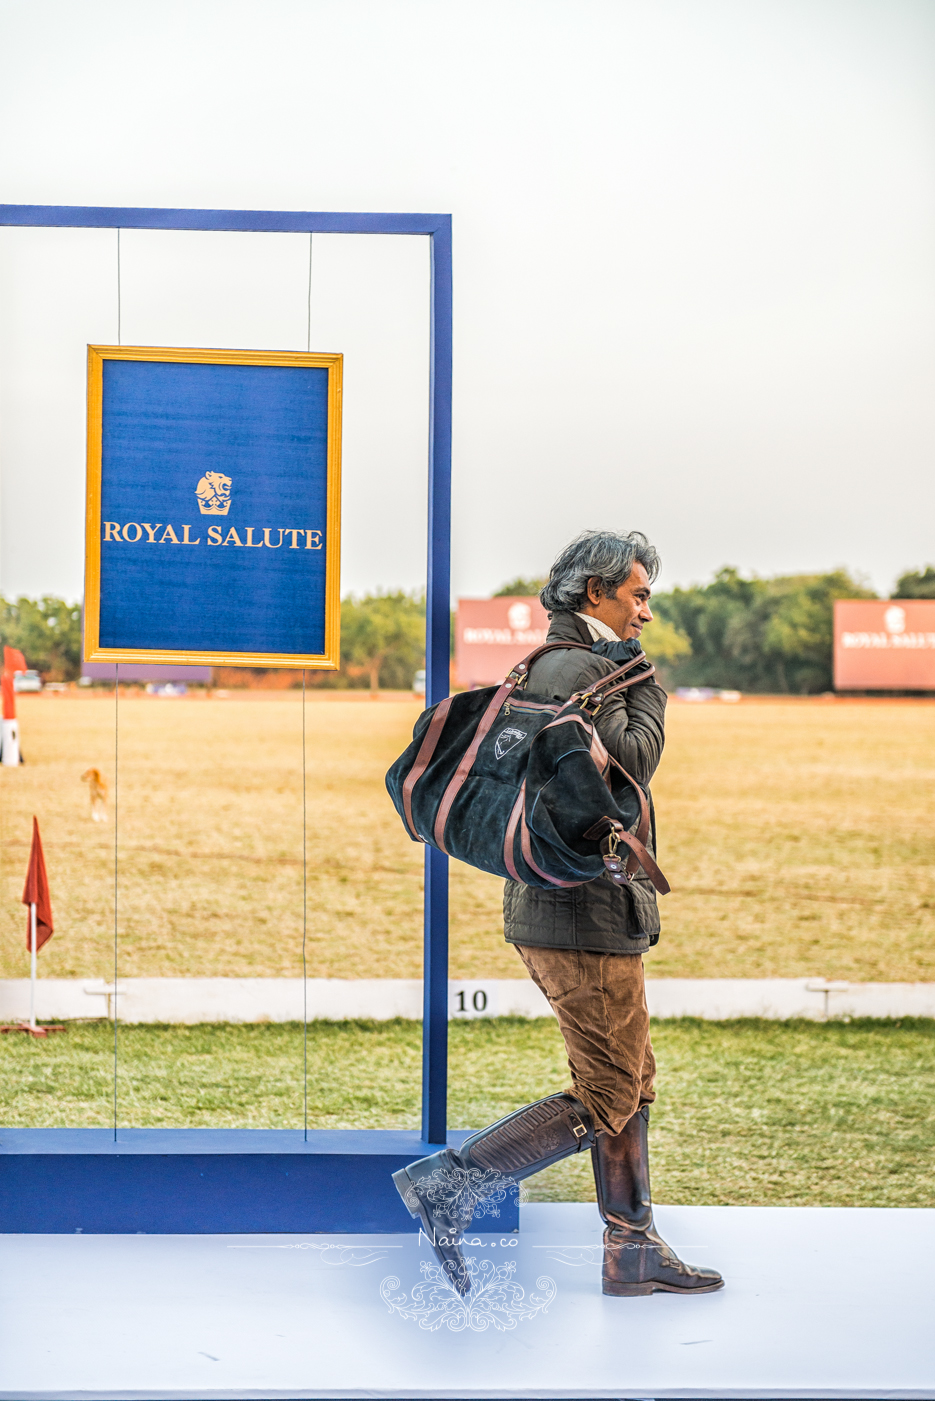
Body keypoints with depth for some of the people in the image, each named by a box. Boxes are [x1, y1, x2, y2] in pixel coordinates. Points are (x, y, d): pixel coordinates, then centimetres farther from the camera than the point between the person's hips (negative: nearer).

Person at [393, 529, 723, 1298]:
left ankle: (634, 1250, 20)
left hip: (545, 909, 11)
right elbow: (629, 761, -24)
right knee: (606, 1104, -4)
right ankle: (446, 1184, -4)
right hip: (588, 916, -11)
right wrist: (643, 680, -12)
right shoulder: (586, 670, -14)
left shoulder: (539, 669, 19)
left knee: (633, 1082, 16)